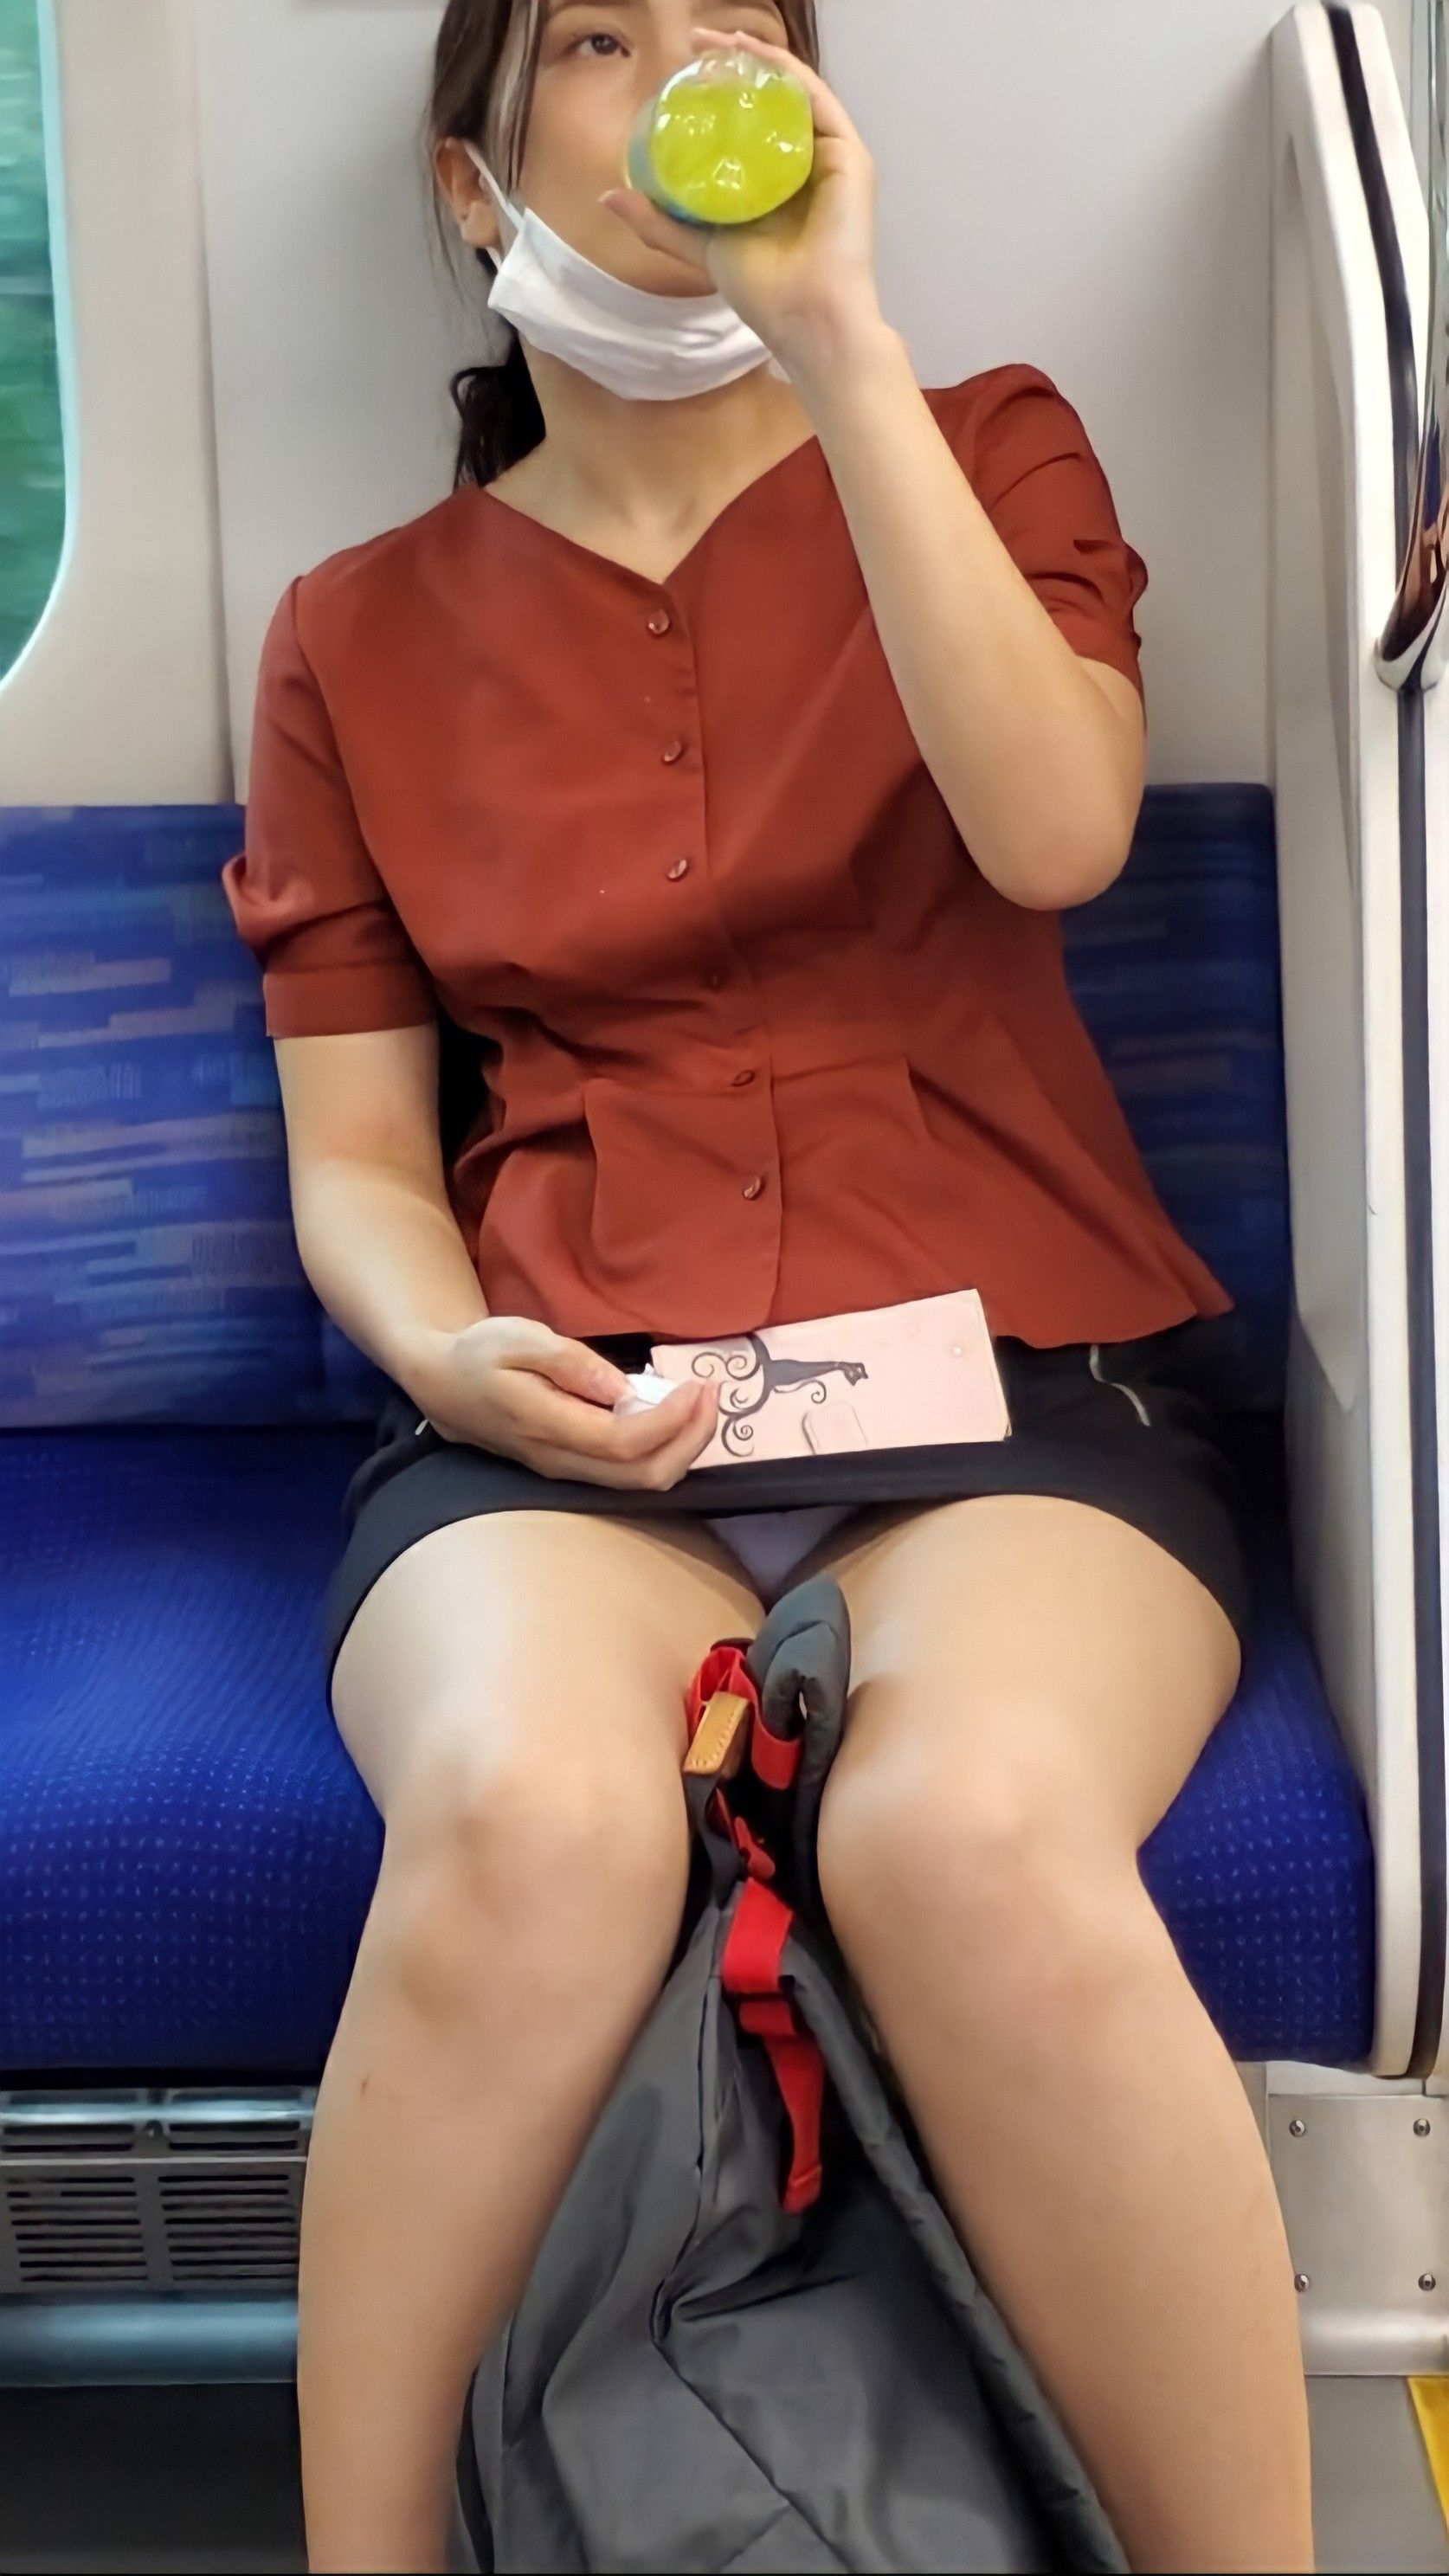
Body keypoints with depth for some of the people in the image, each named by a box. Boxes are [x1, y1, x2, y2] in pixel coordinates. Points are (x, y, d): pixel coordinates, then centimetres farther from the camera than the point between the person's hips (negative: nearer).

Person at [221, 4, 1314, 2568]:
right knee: (528, 1823, -35)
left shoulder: (983, 450, 15)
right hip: (566, 1419, 1)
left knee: (974, 1833, -35)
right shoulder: (364, 633, 17)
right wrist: (450, 1352, -9)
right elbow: (353, 1155, 14)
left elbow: (1054, 833, -7)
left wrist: (830, 337, -9)